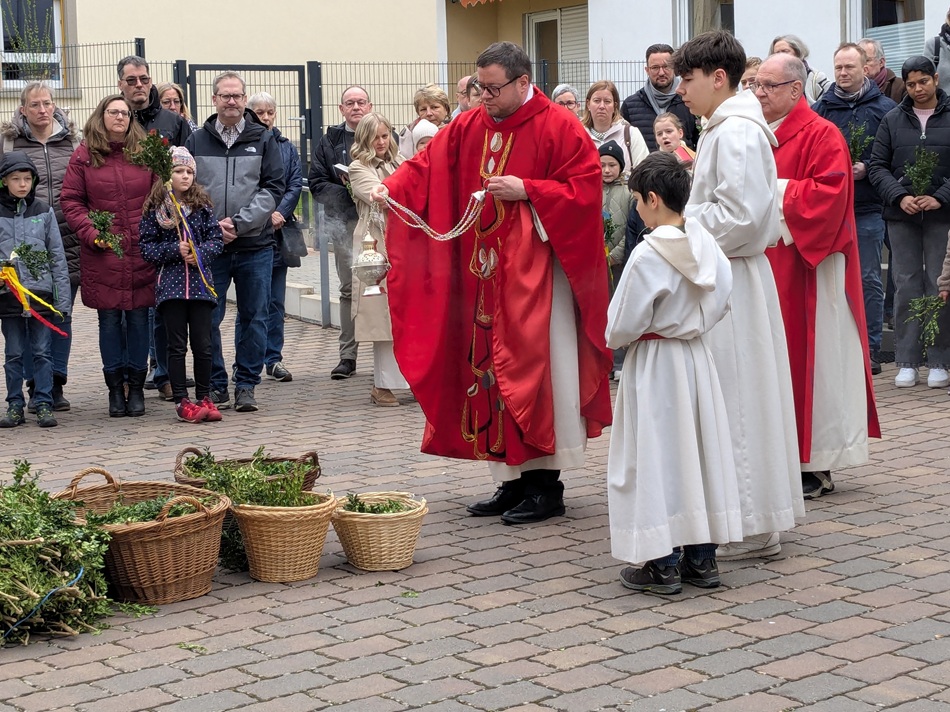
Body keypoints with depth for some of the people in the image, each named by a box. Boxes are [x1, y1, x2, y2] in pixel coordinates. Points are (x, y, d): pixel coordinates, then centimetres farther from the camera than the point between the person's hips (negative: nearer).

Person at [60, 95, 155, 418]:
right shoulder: (84, 156, 4)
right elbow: (70, 200, 2)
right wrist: (90, 233, -10)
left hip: (141, 254, 1)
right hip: (102, 255, -1)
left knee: (138, 319, 4)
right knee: (109, 321, 4)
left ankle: (136, 387, 14)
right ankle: (115, 388, 14)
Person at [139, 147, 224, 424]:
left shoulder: (202, 206, 6)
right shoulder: (155, 209, 0)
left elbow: (217, 239, 6)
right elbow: (147, 247, -2)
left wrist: (201, 253, -12)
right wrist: (175, 250, -13)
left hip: (201, 283, 2)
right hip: (170, 284, -2)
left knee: (203, 344, 4)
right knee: (177, 345, 3)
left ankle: (204, 398, 15)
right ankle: (182, 401, 9)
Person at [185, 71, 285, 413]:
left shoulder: (263, 139, 5)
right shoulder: (196, 141, 6)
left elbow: (274, 188, -1)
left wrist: (240, 223, -12)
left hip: (255, 245, 0)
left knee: (254, 317, 5)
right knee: (208, 319, 1)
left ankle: (246, 385, 15)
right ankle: (215, 385, 13)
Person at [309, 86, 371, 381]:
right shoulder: (328, 142, 11)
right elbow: (316, 182, 6)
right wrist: (346, 191, -10)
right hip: (345, 222, 1)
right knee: (349, 288, 5)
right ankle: (347, 356, 10)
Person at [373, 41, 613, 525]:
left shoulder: (558, 128, -6)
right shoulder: (468, 129, 10)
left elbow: (585, 190, -9)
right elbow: (425, 167, 4)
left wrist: (526, 190, -16)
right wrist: (391, 187, -14)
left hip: (535, 275, -6)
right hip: (484, 277, 6)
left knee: (536, 370, -4)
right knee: (490, 370, 7)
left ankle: (546, 486, 4)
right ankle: (514, 483, 15)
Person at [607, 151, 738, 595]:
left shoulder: (648, 255, -20)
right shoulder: (706, 245, -2)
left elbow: (622, 328, -16)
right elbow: (720, 304, 8)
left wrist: (614, 338, 4)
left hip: (654, 365, -7)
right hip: (698, 358, 7)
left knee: (655, 457, 2)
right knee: (700, 448, 13)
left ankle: (663, 565, 6)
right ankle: (702, 556, 20)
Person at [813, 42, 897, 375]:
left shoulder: (884, 108, 1)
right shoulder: (820, 108, 7)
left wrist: (867, 170, -15)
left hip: (868, 209, -2)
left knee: (869, 280, 3)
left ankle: (871, 349, 9)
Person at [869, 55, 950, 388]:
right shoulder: (892, 120, 9)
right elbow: (878, 166, 6)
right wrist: (900, 196, -8)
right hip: (901, 215, 2)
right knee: (906, 286, 3)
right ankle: (907, 361, 9)